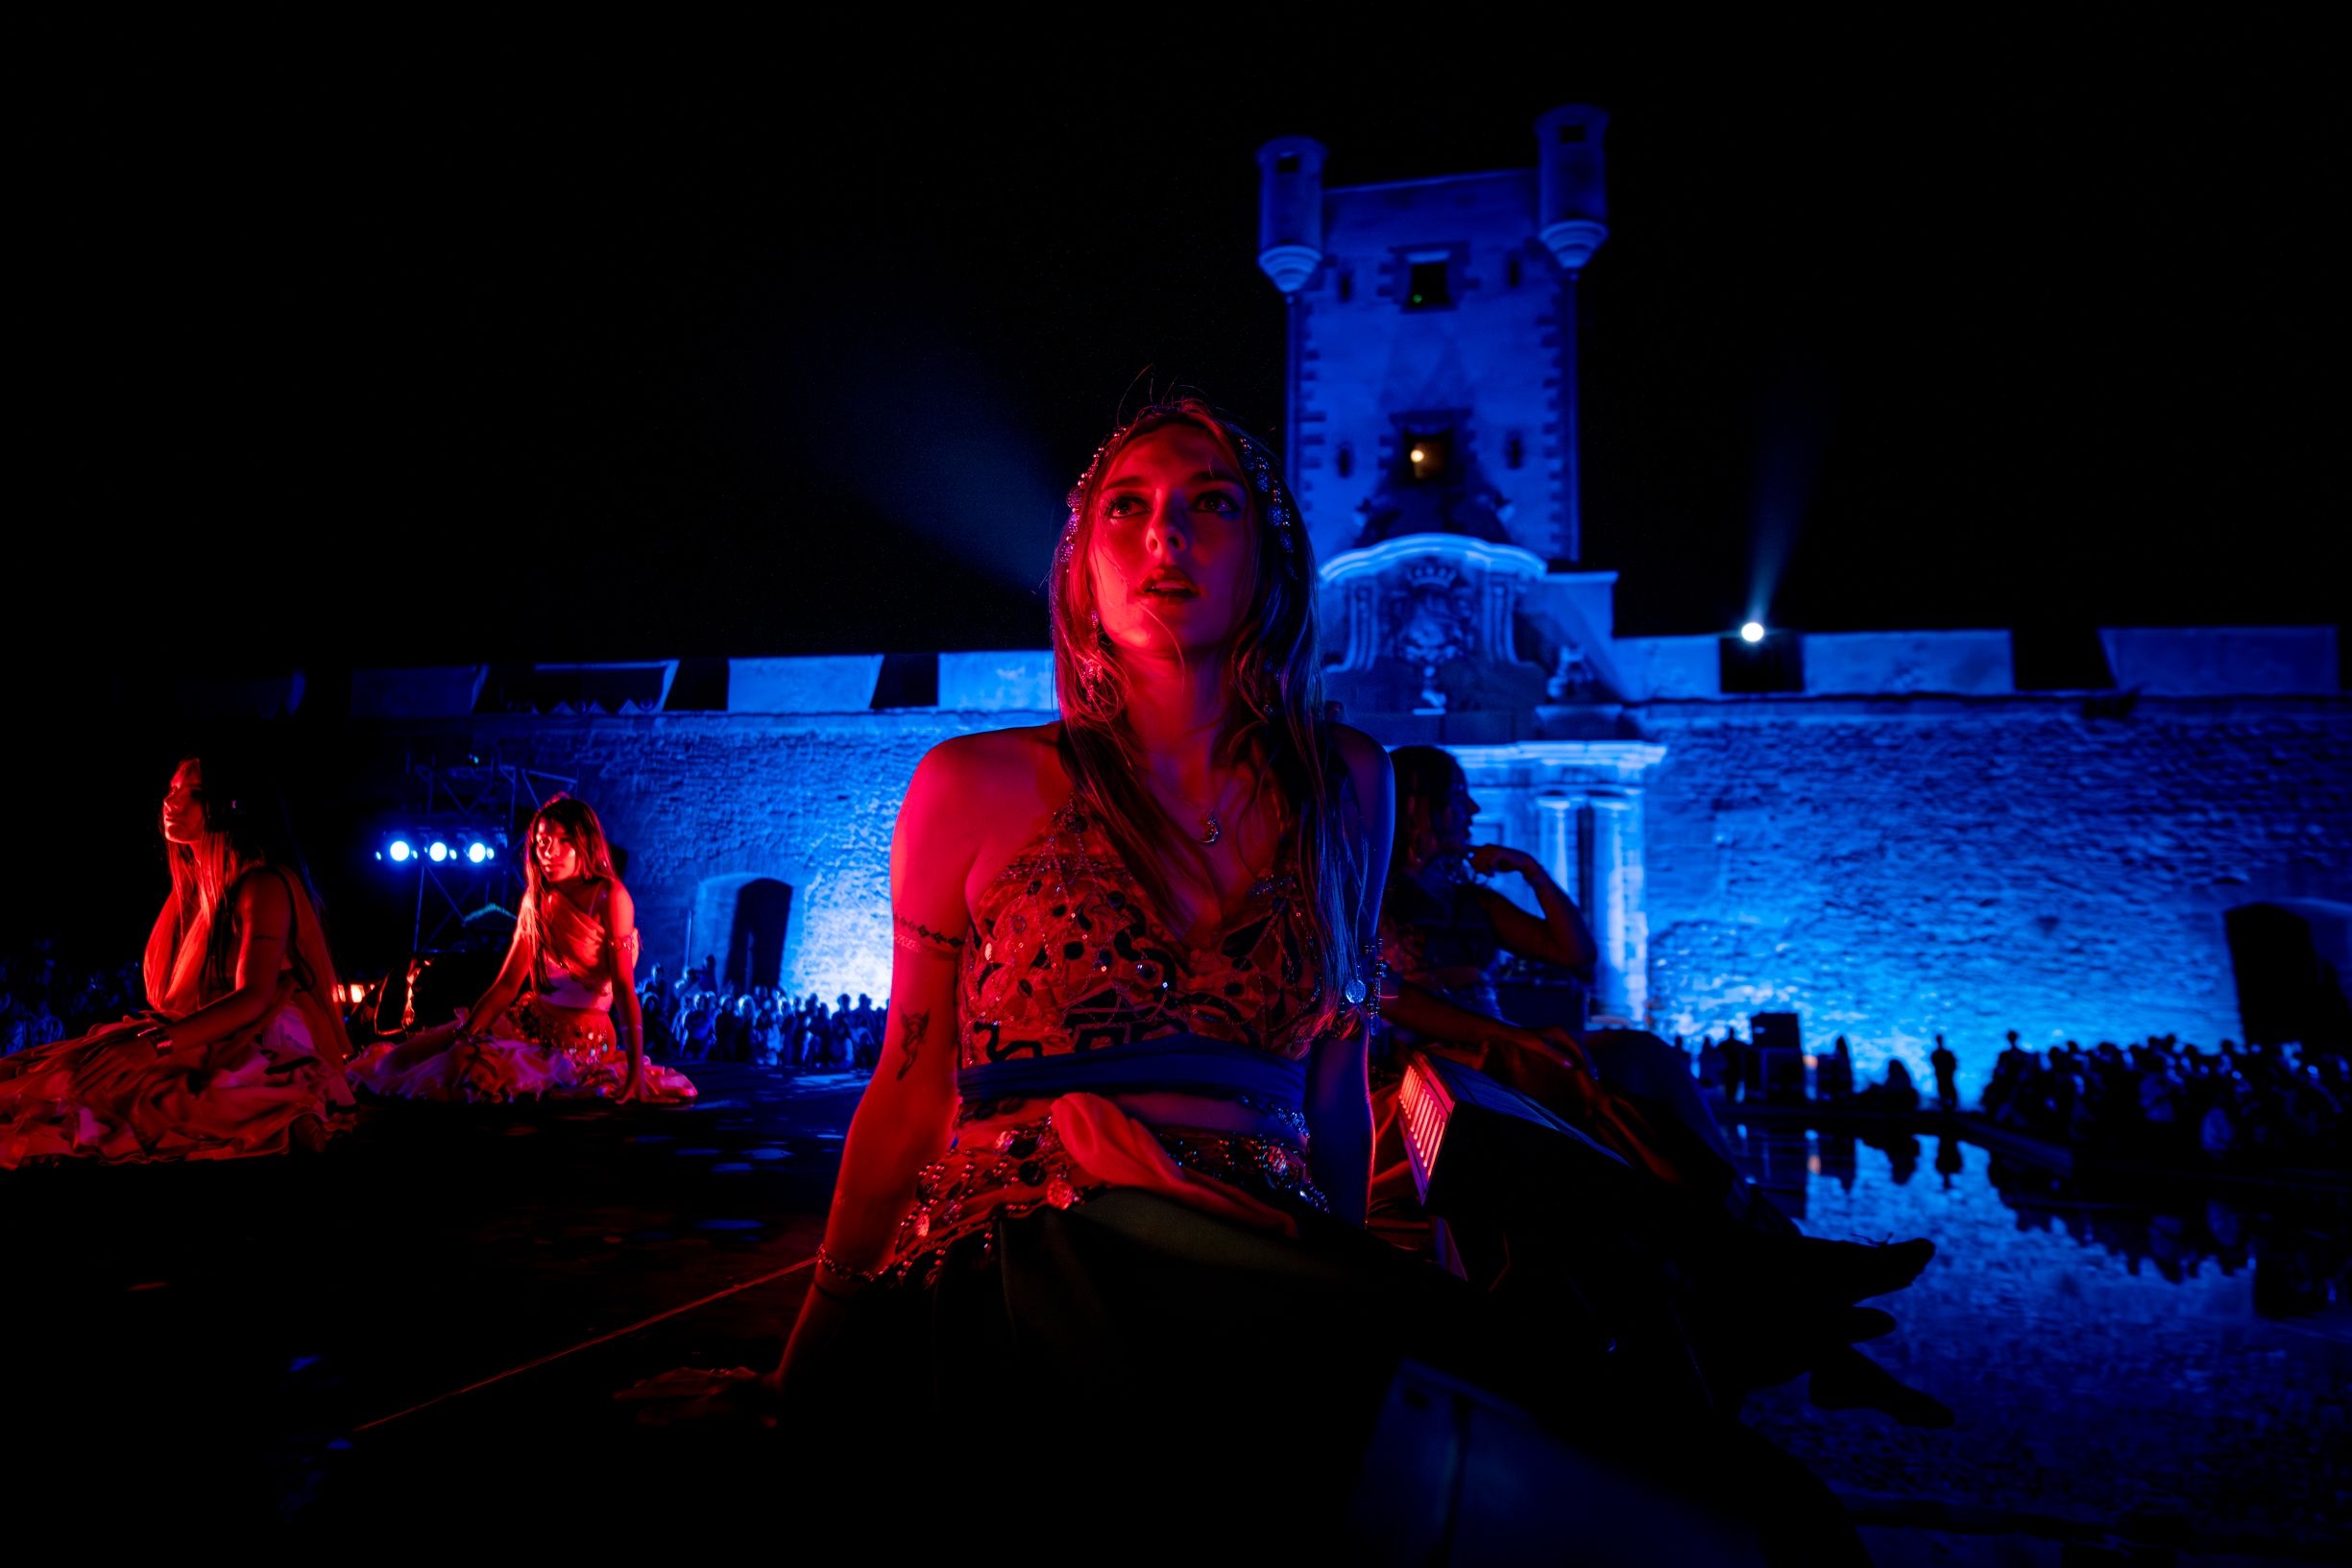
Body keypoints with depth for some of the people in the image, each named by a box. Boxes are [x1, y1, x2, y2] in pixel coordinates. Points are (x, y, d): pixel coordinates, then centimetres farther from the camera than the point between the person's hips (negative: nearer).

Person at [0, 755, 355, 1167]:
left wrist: (153, 1044, -27)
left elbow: (254, 998, -18)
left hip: (260, 1053, -8)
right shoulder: (193, 886, 20)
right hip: (203, 1050, 8)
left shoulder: (263, 885, -7)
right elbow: (168, 998, 20)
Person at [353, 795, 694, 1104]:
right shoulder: (537, 900, 9)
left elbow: (624, 987, -19)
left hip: (582, 1039, -7)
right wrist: (461, 1035, -10)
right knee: (410, 1053, -1)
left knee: (470, 1068, -25)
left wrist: (637, 1073, -25)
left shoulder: (609, 897, -13)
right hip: (531, 1020, 7)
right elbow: (506, 985, 4)